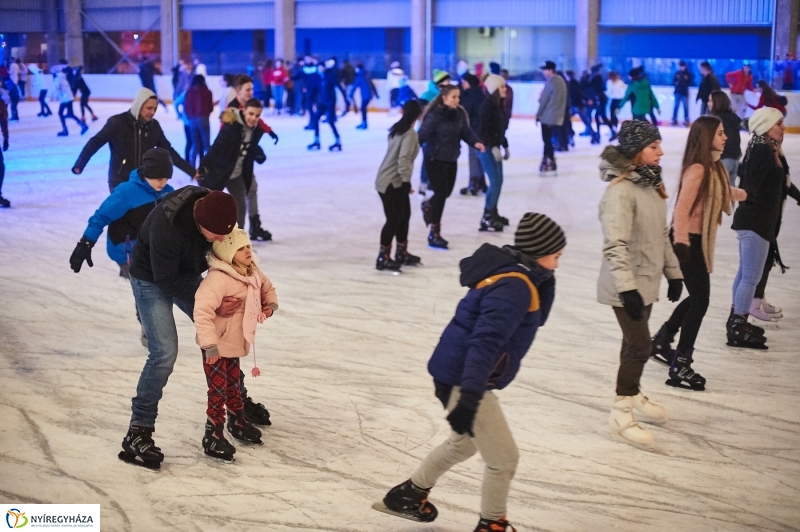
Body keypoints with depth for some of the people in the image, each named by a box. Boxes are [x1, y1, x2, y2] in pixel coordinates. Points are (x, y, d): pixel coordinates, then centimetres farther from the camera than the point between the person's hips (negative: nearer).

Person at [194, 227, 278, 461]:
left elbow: (268, 288, 21)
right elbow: (202, 310, -35)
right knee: (218, 390, -2)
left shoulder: (253, 273, 0)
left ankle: (238, 423, 41)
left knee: (233, 384, 24)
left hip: (235, 343, 8)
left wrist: (271, 305, -1)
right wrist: (210, 344, -35)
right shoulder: (218, 277, -29)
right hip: (217, 345, -8)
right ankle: (213, 437, 9)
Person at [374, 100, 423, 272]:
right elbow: (404, 159, -25)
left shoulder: (398, 129, 10)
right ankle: (383, 258, 4)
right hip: (392, 183, -9)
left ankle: (402, 253, 29)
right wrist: (406, 181, -22)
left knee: (404, 215, 18)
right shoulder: (410, 134, -16)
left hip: (389, 180, 9)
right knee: (394, 219, -3)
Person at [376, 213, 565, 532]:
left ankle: (409, 495, 44)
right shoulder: (514, 288, -23)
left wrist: (544, 280, -2)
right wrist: (470, 394, -39)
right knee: (504, 458, 0)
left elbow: (536, 318, 12)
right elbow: (485, 341, -32)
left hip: (459, 374, 11)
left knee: (465, 442, 32)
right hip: (463, 379, -11)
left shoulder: (515, 275, 7)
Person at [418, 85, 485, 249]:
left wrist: (476, 142, -13)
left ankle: (428, 205, 53)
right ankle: (434, 234, 6)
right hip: (435, 159, -7)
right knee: (441, 193, -6)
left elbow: (466, 132, 6)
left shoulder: (459, 113, -1)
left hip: (451, 160, 7)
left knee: (446, 192, 18)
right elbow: (422, 135, -24)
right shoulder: (434, 115, -21)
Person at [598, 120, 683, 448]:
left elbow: (662, 234, 15)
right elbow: (615, 245, -27)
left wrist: (674, 272, 17)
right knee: (640, 345, -6)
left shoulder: (651, 184, 6)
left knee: (637, 342, 20)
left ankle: (633, 395, 38)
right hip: (627, 286, -8)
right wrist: (627, 288, -30)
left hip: (647, 282, 8)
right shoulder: (620, 191, -22)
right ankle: (621, 414, 6)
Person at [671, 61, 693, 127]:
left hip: (685, 93, -2)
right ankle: (674, 119, 5)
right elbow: (673, 82, 10)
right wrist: (676, 83, -12)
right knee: (676, 106, 1)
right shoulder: (677, 73, 6)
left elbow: (690, 83, -2)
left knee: (686, 106, -1)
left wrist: (684, 84, -18)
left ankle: (686, 120, 4)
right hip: (678, 92, 2)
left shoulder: (688, 74, 1)